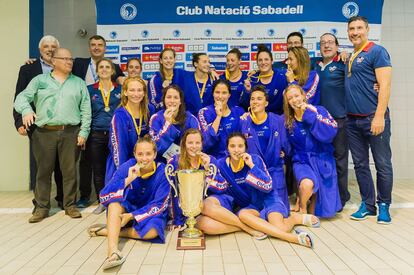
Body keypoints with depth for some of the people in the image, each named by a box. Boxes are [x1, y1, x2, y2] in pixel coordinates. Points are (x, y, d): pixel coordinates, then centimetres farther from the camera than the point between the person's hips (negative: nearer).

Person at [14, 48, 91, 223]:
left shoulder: (79, 83, 12)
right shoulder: (39, 80, 11)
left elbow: (86, 110, 6)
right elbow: (22, 98, 1)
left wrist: (83, 132, -3)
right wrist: (26, 110, -22)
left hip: (70, 133, 0)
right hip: (44, 133, 0)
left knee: (70, 171, 3)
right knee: (43, 171, 4)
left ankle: (70, 205, 15)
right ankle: (42, 207, 15)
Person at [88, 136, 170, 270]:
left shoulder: (162, 172, -17)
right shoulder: (127, 167, -14)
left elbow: (159, 205, -16)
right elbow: (103, 197, -21)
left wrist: (132, 216, -24)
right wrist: (128, 180, -32)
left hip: (150, 214, -1)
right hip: (127, 209, 2)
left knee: (152, 231, -34)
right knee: (115, 199, -29)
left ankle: (106, 231, -16)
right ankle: (112, 250, -41)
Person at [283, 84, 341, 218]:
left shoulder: (319, 111, -5)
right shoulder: (286, 120, 0)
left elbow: (329, 134, -21)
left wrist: (309, 114, -20)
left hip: (322, 160, 0)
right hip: (302, 161, 0)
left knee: (325, 210, -1)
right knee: (307, 184, -34)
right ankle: (302, 207, -1)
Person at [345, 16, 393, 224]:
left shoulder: (377, 51, -4)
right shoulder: (350, 57, 15)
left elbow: (385, 85, -13)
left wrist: (379, 116, -19)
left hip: (373, 119, -6)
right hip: (352, 120, 7)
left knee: (383, 165, 3)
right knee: (360, 164, 10)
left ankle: (384, 205, 18)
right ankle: (367, 204, 22)